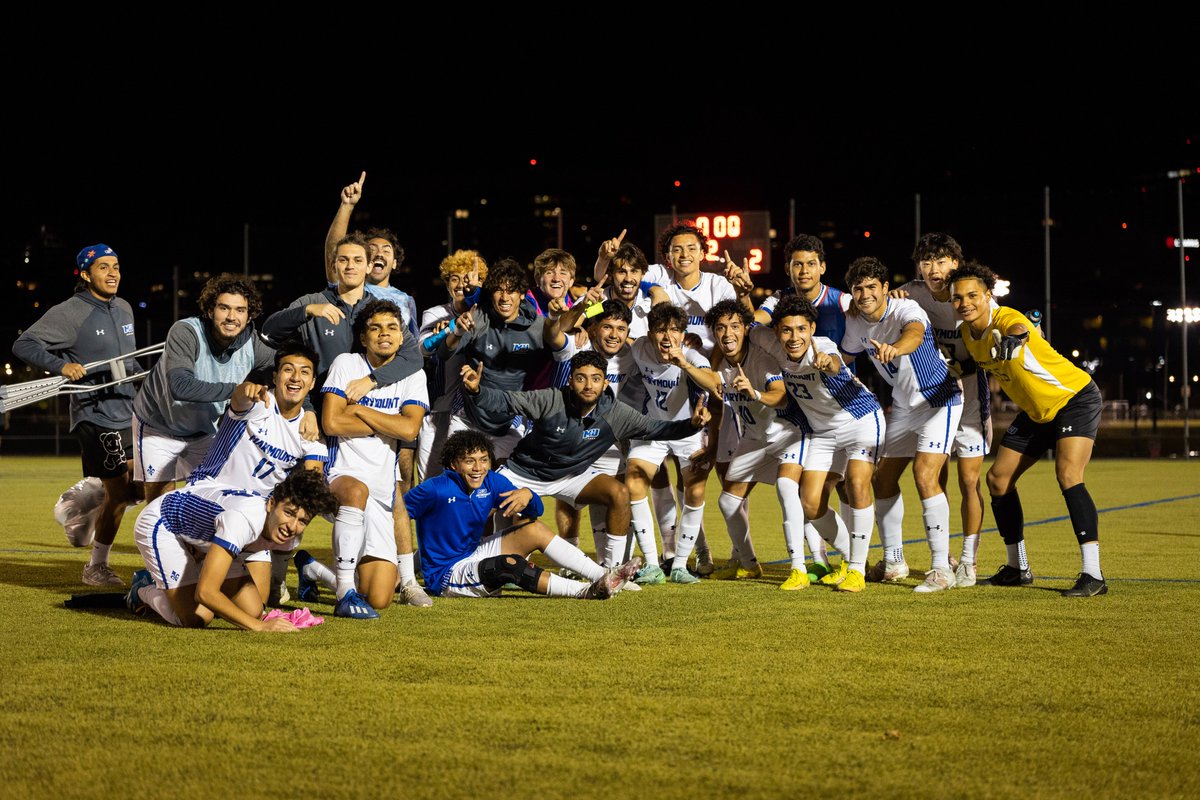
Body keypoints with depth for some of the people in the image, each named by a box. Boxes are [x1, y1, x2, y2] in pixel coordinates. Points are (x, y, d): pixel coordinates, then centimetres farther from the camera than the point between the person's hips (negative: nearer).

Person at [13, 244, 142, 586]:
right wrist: (61, 365, -26)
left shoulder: (124, 309, 12)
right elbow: (23, 345, -15)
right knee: (118, 491, -6)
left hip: (128, 410, 7)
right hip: (95, 414, -7)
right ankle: (96, 567, 7)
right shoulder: (69, 312, -10)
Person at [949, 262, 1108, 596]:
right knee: (998, 479, 5)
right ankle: (1018, 569, 19)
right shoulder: (967, 333, -6)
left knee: (1068, 477, -25)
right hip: (1035, 411, 9)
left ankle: (1092, 575, -25)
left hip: (1075, 398, -9)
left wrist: (1014, 337, -77)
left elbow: (1018, 327, -56)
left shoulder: (1005, 318, -30)